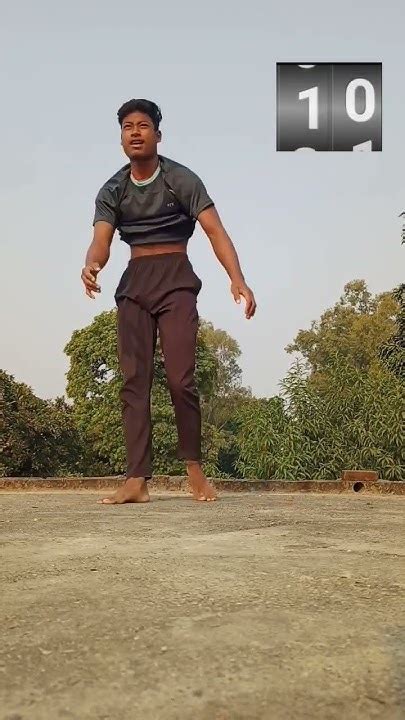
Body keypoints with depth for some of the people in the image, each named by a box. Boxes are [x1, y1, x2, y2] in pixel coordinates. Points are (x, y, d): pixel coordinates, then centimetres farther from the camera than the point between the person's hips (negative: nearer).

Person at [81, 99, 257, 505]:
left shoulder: (181, 180, -1)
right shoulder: (112, 191, 8)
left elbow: (214, 230, -11)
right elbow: (101, 241, -5)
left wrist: (237, 279, -28)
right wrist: (91, 265, -31)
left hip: (175, 280, -4)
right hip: (133, 284, 4)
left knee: (180, 378, -13)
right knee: (134, 380, -4)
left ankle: (193, 465, 8)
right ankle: (137, 480, -4)